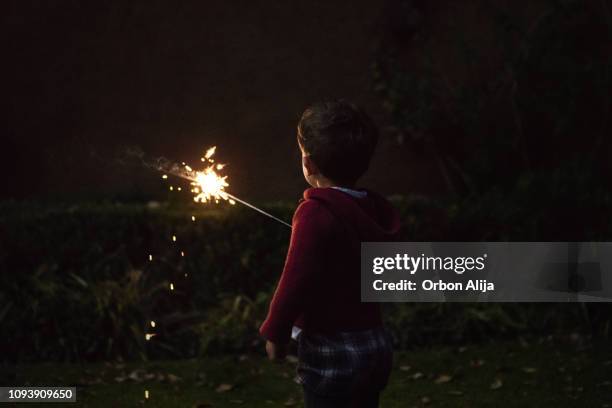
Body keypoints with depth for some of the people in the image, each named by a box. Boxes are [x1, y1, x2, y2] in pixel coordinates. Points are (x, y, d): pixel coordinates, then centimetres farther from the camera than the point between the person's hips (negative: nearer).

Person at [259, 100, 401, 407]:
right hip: (376, 347, 8)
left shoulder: (315, 213, -18)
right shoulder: (374, 211, 5)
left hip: (330, 354, -8)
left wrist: (275, 333, -8)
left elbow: (295, 280, -20)